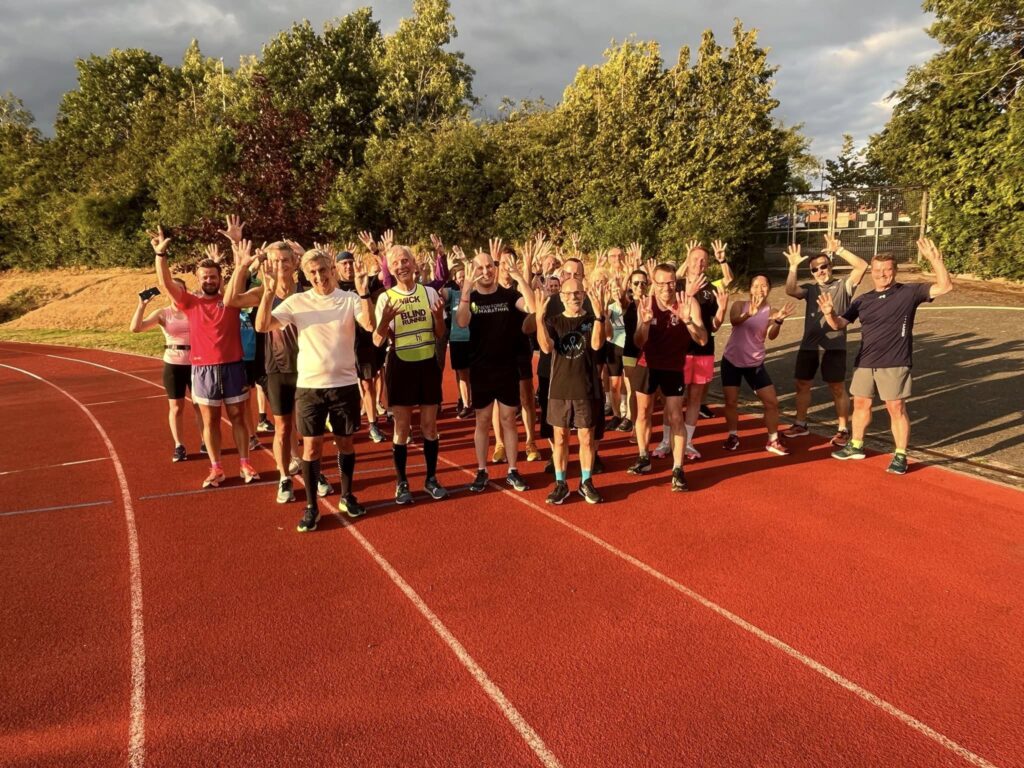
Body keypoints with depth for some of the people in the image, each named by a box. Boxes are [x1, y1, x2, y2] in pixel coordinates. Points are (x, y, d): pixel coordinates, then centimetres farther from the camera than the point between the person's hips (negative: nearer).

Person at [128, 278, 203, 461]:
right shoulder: (162, 313, 0)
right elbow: (135, 328, -9)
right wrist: (142, 304, -17)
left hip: (195, 363, 0)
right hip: (173, 365, 0)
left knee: (199, 404, 8)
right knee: (176, 407, 7)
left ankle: (205, 442, 21)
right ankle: (179, 446, 18)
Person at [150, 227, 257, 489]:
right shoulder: (190, 302, 3)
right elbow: (165, 283, -7)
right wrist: (160, 253, -19)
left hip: (233, 366, -1)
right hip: (203, 369, 1)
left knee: (237, 417, 9)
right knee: (210, 420, 9)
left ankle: (244, 465, 18)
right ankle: (216, 468, 19)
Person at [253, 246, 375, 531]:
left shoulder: (350, 299, -3)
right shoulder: (297, 301, -2)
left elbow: (370, 325, -20)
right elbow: (262, 326, -10)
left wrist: (363, 292, -31)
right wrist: (269, 291, -21)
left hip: (345, 384, 0)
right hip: (309, 386, 0)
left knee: (346, 443, 13)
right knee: (311, 446, 4)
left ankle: (346, 496, 31)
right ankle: (311, 506, 17)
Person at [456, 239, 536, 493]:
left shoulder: (508, 295, -1)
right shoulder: (470, 298, -1)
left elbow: (533, 308, -20)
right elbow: (462, 322, -22)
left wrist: (519, 277, -30)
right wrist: (466, 287, -29)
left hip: (507, 368, 0)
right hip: (480, 370, 0)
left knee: (508, 420, 8)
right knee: (483, 421, 8)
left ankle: (512, 471, 17)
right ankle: (482, 471, 18)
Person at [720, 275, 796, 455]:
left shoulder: (771, 312, -5)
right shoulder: (740, 305, -6)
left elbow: (772, 336, -22)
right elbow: (734, 321, -29)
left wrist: (779, 320, -43)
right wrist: (749, 314, -49)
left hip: (755, 363, 1)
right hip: (732, 361, -1)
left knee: (772, 402, -2)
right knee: (730, 402, 4)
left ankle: (772, 441, 13)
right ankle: (733, 436, 24)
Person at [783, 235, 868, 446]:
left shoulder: (843, 286, 0)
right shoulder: (810, 289, 9)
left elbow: (862, 266, -14)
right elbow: (790, 290, -10)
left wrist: (839, 250, -18)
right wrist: (793, 267, -20)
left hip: (834, 346, -4)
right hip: (808, 345, 4)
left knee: (838, 388, 3)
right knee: (802, 384, 12)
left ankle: (842, 430, 12)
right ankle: (800, 424, 26)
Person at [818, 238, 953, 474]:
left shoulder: (909, 293, -3)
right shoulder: (862, 300, 8)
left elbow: (945, 287, -10)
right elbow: (839, 324, 6)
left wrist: (935, 260, -22)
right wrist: (830, 314, -17)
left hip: (894, 364, -5)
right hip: (864, 362, 5)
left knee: (896, 408, -1)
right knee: (861, 403, 14)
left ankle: (900, 456, 10)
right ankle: (856, 446, 30)